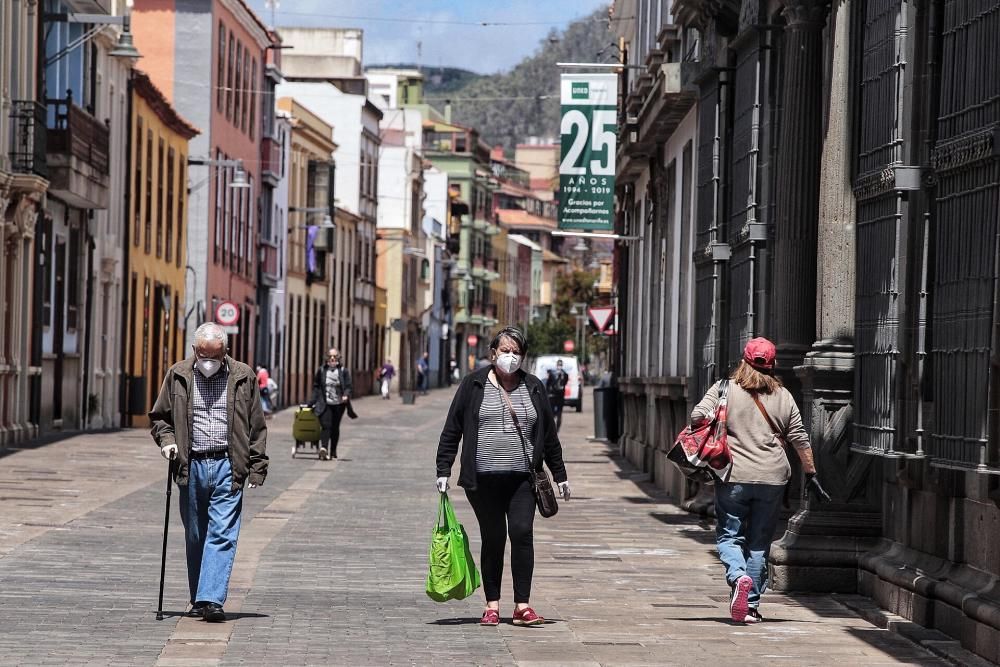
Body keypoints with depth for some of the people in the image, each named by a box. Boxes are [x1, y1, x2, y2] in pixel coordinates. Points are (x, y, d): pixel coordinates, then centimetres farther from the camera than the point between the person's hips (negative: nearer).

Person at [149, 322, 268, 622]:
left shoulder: (242, 377, 4)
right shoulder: (178, 376, 6)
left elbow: (257, 427, 7)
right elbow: (159, 416, 17)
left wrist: (257, 468, 2)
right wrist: (167, 440, -3)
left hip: (228, 466, -2)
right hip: (191, 467, 2)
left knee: (222, 535, -11)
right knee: (195, 538, 9)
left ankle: (212, 599, -17)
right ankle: (199, 600, 18)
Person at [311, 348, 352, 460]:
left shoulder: (343, 371, 2)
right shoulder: (321, 370, 4)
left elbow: (349, 387, -1)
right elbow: (316, 386, 11)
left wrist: (346, 395, -20)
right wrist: (314, 400, 2)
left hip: (338, 404, 1)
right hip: (325, 404, -1)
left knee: (335, 427, 10)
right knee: (326, 426, -16)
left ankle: (333, 451, 22)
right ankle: (323, 448, -26)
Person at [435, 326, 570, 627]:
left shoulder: (533, 388, 11)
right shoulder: (473, 385, 4)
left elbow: (549, 435, 17)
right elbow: (452, 430, 4)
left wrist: (559, 475, 17)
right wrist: (444, 470, -1)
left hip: (522, 477, 1)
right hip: (483, 478, -1)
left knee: (522, 533, -10)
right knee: (493, 539, 2)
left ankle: (522, 605, -8)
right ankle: (492, 605, 11)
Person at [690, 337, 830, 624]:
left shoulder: (724, 389, 0)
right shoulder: (783, 396, 8)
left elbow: (697, 417, -11)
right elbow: (800, 439, 10)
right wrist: (811, 474, 19)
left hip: (733, 476, -2)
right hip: (772, 479, 2)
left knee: (729, 536, 7)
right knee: (759, 543, 10)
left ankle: (738, 578, -21)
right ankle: (751, 605, 12)